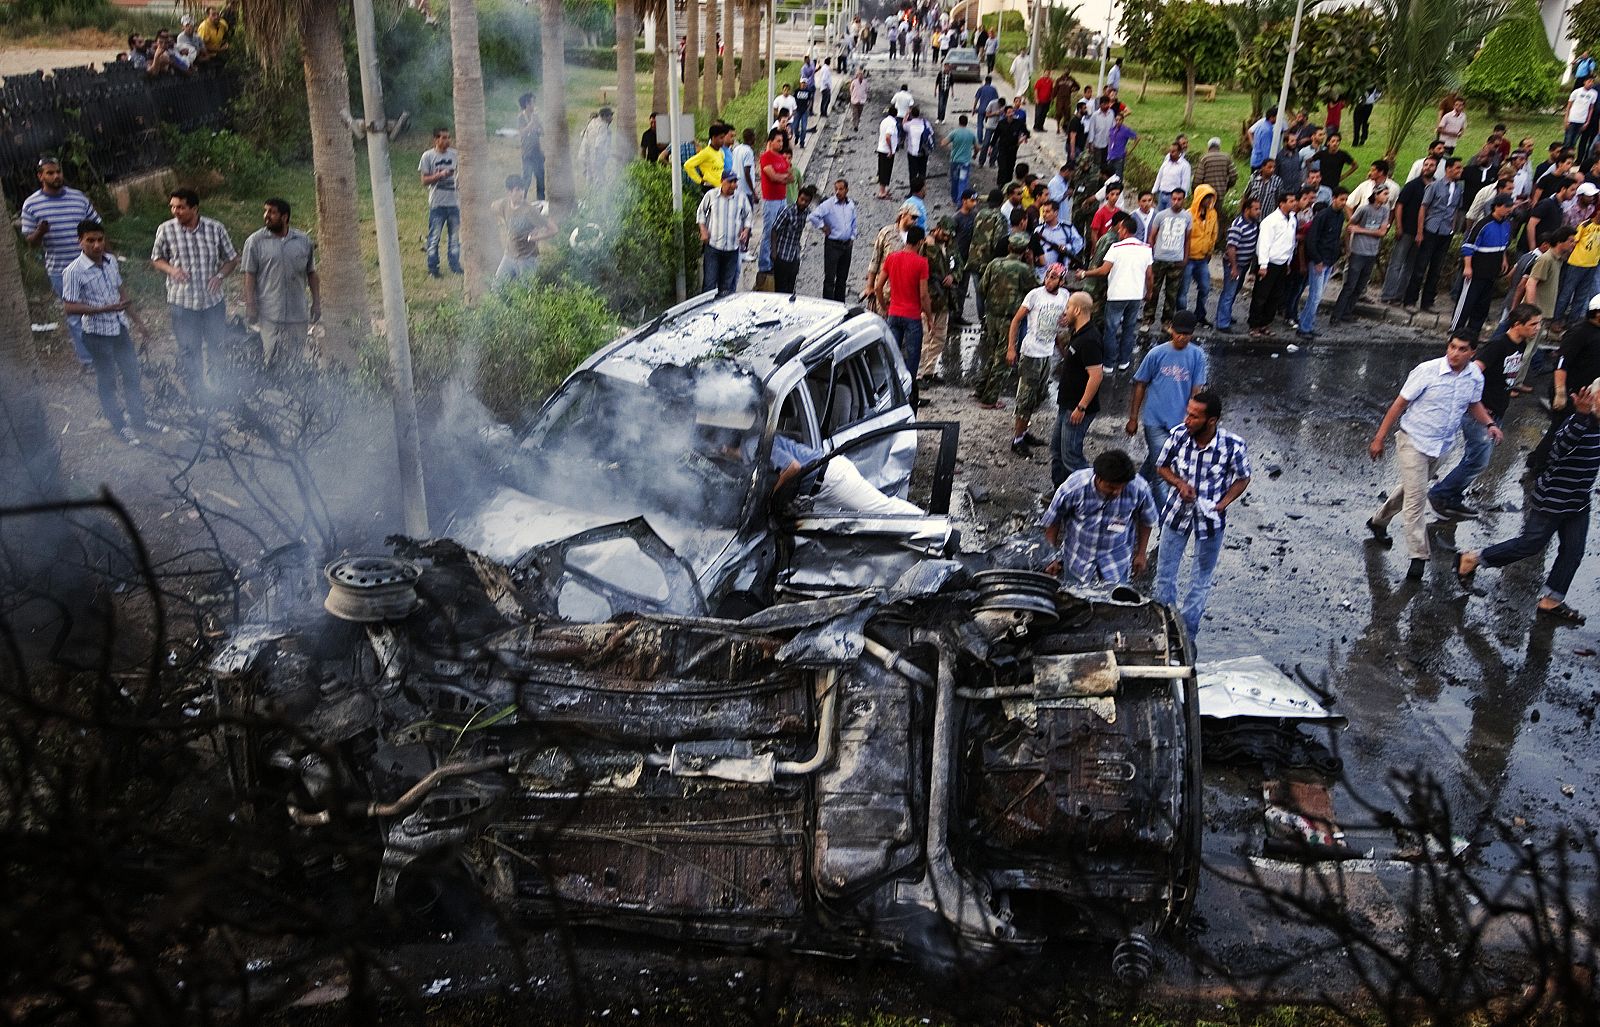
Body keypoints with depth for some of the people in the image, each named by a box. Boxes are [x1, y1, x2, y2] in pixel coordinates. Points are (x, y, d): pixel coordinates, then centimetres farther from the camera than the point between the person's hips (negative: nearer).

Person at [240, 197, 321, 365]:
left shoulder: (304, 241, 6)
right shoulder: (255, 241, -1)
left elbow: (312, 273, 12)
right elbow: (249, 275, -2)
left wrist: (316, 302, 7)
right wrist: (250, 305, -8)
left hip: (297, 312, 2)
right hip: (269, 314, -2)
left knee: (297, 358, 7)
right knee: (270, 358, -2)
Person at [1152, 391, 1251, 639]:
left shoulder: (1233, 446, -24)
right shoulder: (1177, 435, -19)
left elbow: (1242, 479, -4)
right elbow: (1162, 466, -1)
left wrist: (1223, 503, -16)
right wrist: (1179, 483, -19)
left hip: (1210, 517, -1)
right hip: (1177, 512, 2)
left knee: (1201, 580, 15)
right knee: (1164, 573, 13)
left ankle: (1187, 633, 32)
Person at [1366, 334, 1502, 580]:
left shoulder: (1475, 376, -5)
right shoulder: (1427, 370, -20)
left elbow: (1474, 403, 16)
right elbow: (1400, 403, -13)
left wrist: (1490, 424, -4)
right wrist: (1379, 438, -11)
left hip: (1440, 446, 6)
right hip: (1414, 441, -6)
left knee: (1412, 489, 21)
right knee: (1416, 497, -9)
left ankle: (1378, 522, 44)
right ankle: (1419, 557, -5)